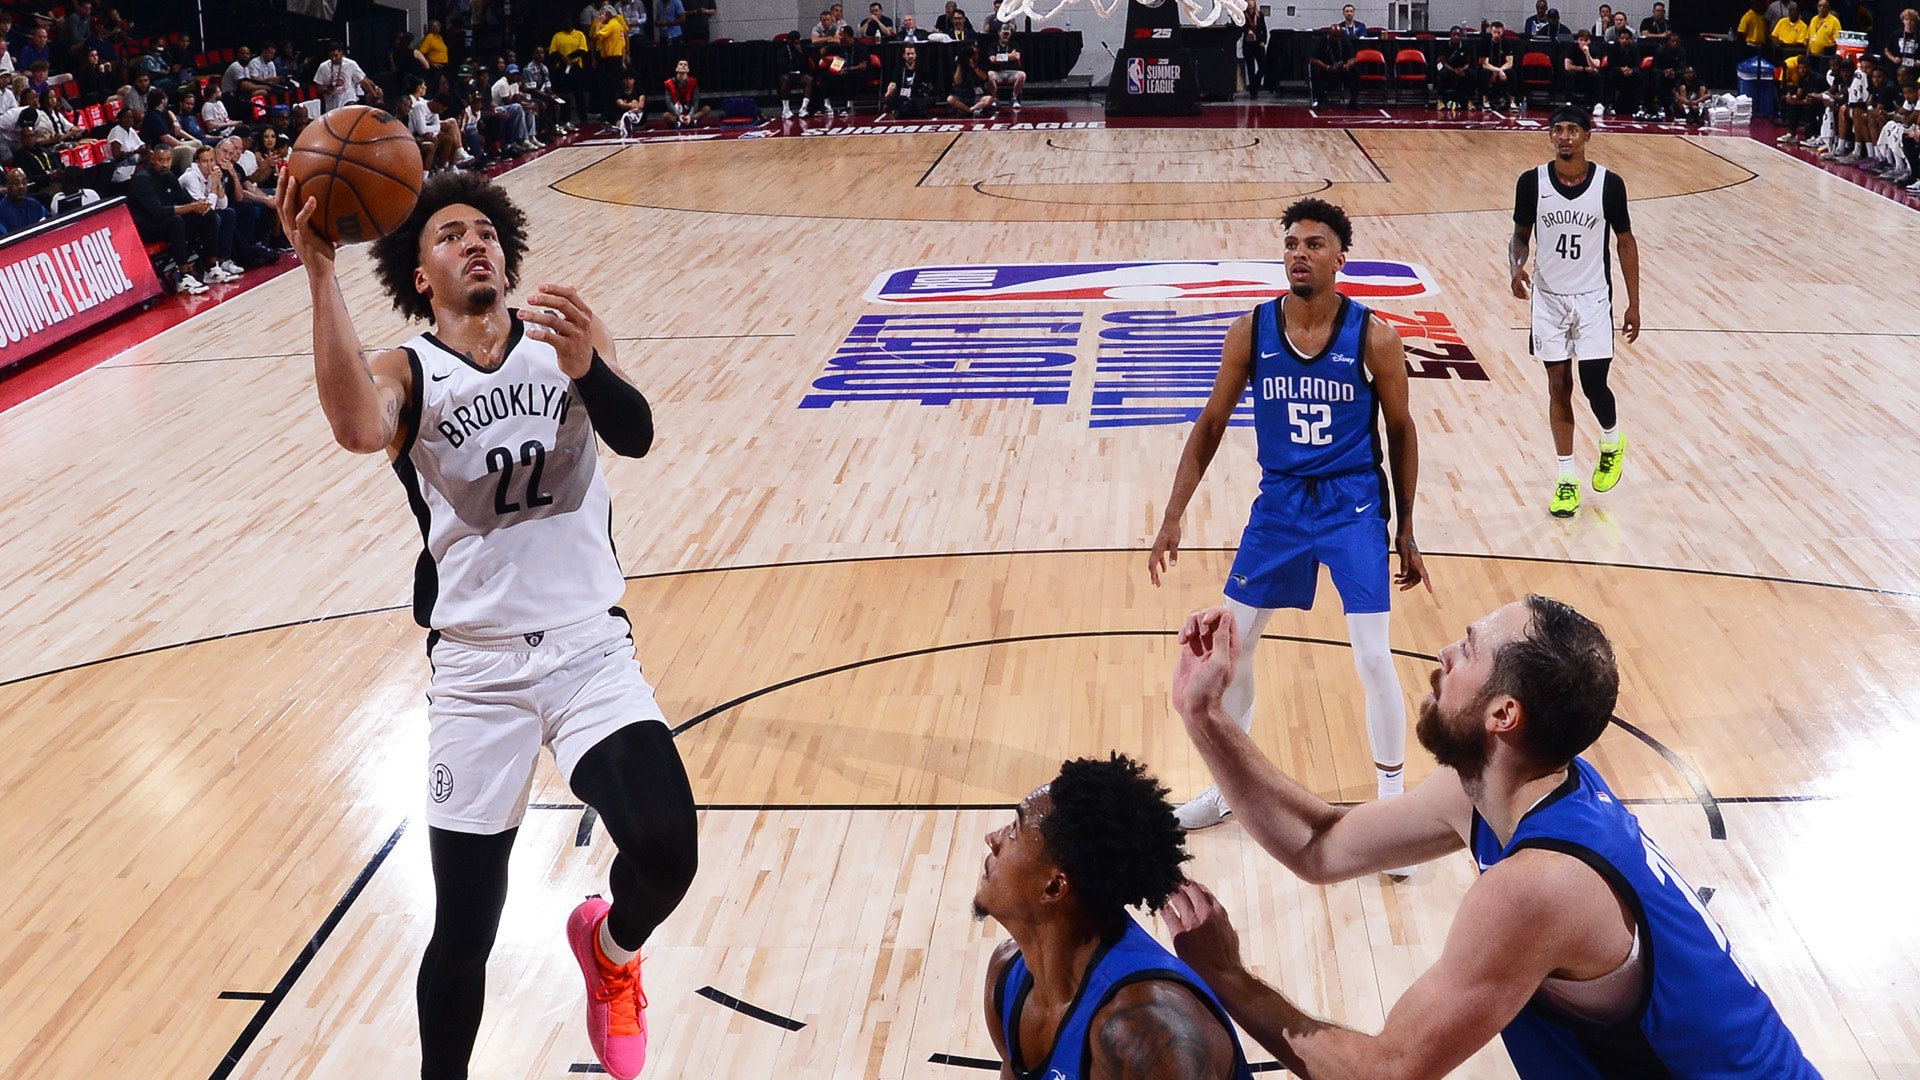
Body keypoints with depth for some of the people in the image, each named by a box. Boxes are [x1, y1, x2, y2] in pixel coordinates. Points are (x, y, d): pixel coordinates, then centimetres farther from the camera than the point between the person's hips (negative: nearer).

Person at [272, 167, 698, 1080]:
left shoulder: (567, 336, 4)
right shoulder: (407, 372, 0)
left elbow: (636, 436, -16)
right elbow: (357, 428, -26)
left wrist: (586, 369, -37)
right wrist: (318, 268, -30)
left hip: (591, 650, 1)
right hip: (477, 671, 0)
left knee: (666, 853, -20)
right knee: (463, 936, 2)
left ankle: (612, 946, 17)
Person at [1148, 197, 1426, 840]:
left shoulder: (1373, 338, -12)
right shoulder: (1250, 332, -6)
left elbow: (1400, 431, -1)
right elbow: (1212, 424, 2)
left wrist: (1405, 533, 1)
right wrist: (1173, 517, -2)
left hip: (1354, 504, -3)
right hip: (1279, 502, 3)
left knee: (1373, 660, -7)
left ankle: (1392, 804, 14)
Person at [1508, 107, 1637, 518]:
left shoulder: (1609, 184, -8)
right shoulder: (1532, 182, -5)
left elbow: (1626, 242, 1)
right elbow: (1520, 234, 7)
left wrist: (1634, 303, 0)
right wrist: (1516, 267, -16)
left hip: (1593, 298, -1)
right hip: (1548, 298, 1)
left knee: (1593, 384, -5)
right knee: (1558, 386, 4)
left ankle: (1613, 443, 29)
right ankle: (1566, 479, 14)